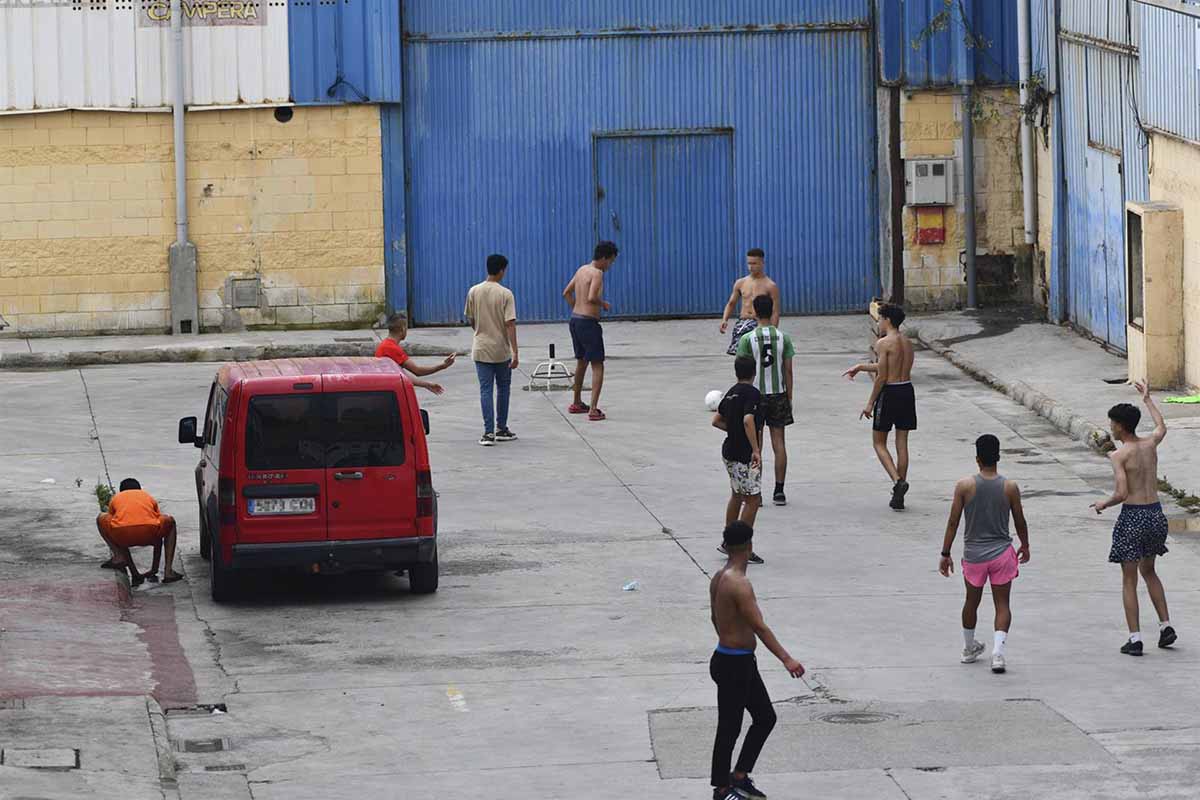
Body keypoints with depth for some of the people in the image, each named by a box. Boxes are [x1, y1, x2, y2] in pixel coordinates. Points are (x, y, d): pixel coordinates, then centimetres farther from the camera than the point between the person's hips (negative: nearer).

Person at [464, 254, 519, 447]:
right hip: (502, 350, -2)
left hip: (481, 349, 2)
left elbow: (471, 320, 9)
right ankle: (501, 429, 22)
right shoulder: (505, 294, -11)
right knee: (503, 389, 15)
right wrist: (515, 353, -14)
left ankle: (489, 432, -8)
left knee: (485, 390, 1)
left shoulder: (474, 292, -1)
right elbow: (510, 324, -15)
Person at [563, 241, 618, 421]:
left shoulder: (582, 270, 11)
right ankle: (593, 409, -15)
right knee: (597, 365, -5)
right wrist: (604, 304, -8)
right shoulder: (597, 273, -15)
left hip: (575, 319, 9)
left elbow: (567, 293, 20)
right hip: (588, 323, -9)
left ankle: (577, 403, 37)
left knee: (582, 361, 24)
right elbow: (591, 298, -27)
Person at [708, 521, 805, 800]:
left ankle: (739, 776, 24)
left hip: (742, 663, 10)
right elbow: (759, 627, -29)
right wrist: (786, 659, -32)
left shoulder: (719, 578, 7)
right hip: (732, 665, -10)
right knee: (730, 727, 3)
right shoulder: (739, 583, -24)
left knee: (765, 717, 16)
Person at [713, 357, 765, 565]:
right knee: (753, 499, -3)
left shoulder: (731, 393, 9)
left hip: (729, 452, 9)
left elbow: (716, 421, 17)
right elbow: (748, 420, -30)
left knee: (737, 495, 22)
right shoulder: (752, 393, -16)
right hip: (744, 455, -9)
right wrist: (756, 450, -30)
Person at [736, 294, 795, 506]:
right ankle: (779, 491, 5)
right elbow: (788, 371, 0)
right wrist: (789, 398, 9)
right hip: (778, 394, 2)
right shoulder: (783, 338, -3)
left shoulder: (747, 339, -9)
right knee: (778, 443, 6)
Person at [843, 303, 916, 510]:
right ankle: (899, 497, 11)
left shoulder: (883, 343, -13)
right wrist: (861, 367, 32)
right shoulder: (907, 343, 11)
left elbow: (882, 376, -16)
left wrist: (870, 403, -9)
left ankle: (897, 481, -14)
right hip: (907, 391, 7)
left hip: (889, 393, -7)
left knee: (879, 442, 7)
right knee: (902, 443, 9)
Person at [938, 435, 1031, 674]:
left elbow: (953, 522, -6)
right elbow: (1020, 522, 4)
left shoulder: (964, 486, -9)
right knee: (1002, 604, 5)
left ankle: (969, 648, 37)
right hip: (1001, 553, -1)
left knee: (972, 602, 20)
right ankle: (998, 650, -13)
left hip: (973, 554, 1)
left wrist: (945, 553, 3)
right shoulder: (1010, 488, -7)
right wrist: (1025, 546, 22)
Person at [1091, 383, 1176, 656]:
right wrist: (1147, 399, 40)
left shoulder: (1119, 455, -14)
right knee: (1148, 572, 25)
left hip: (1132, 516, -6)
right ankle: (1166, 626, 18)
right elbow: (1162, 427, 28)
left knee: (1129, 580, 3)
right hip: (1155, 513, 6)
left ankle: (1135, 639, 1)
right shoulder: (1150, 445, 4)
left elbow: (1122, 493, -21)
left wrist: (1103, 504, -1)